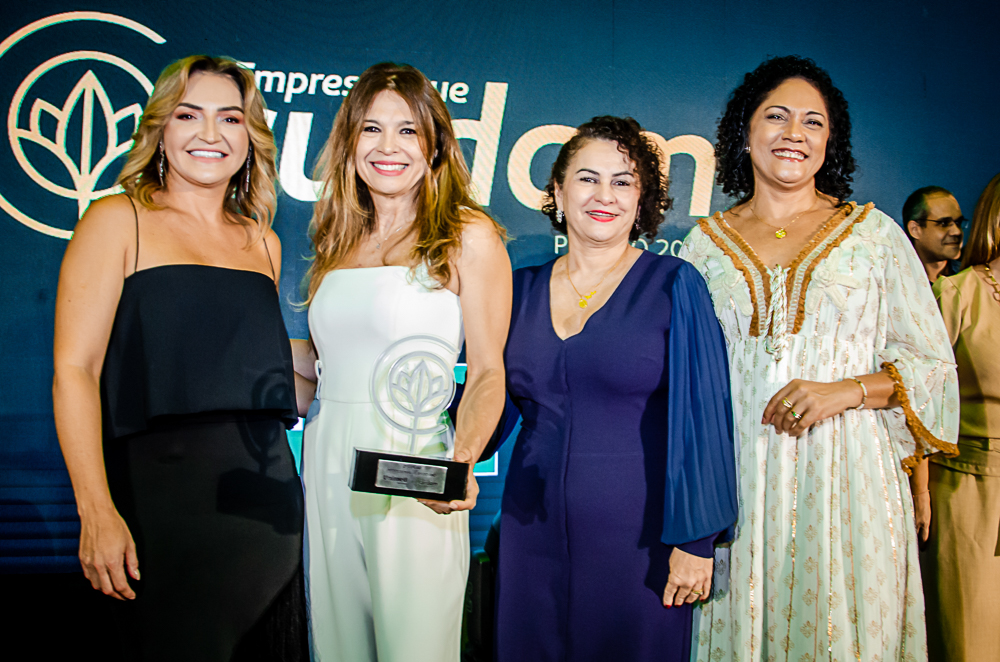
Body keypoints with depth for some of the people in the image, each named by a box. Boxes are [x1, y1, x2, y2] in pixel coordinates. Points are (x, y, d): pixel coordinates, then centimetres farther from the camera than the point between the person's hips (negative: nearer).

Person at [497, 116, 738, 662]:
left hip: (637, 535, -3)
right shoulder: (522, 290, 7)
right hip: (533, 531, 3)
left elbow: (700, 419, -7)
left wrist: (695, 541, -11)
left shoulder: (673, 286, -4)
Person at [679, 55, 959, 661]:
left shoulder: (873, 231, 5)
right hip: (737, 479, 1)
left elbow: (932, 362, 4)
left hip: (845, 476, -1)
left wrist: (842, 391, -13)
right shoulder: (705, 242, 9)